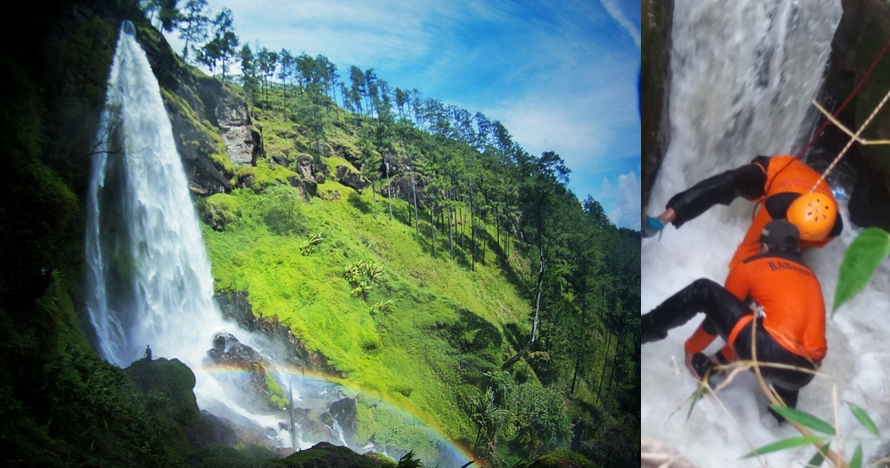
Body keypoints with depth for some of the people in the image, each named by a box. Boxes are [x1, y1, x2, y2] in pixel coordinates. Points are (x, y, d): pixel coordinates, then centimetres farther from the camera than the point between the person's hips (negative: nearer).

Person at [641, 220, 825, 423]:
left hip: (772, 354, -5)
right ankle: (782, 407, 29)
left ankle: (644, 329, 15)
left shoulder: (750, 266, 11)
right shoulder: (810, 275, 27)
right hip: (805, 372, 6)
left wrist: (691, 348, 36)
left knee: (704, 291, 7)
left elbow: (721, 309, 18)